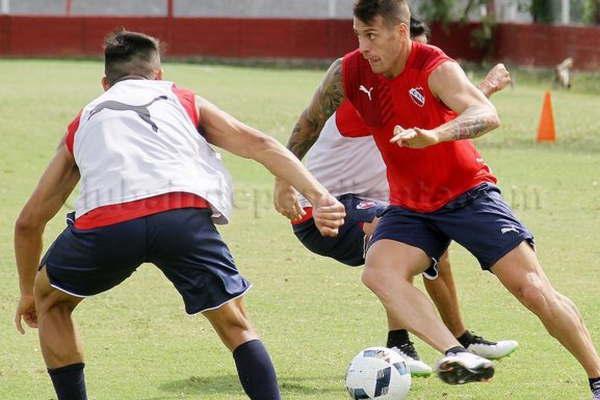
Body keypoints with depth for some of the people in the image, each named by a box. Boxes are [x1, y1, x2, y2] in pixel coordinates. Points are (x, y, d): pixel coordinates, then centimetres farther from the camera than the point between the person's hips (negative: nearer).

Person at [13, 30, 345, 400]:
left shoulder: (83, 123, 36)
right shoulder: (185, 102, 32)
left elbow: (29, 221, 40)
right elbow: (260, 145, 16)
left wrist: (28, 292, 53)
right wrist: (318, 196, 7)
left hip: (104, 222, 1)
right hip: (184, 214, -1)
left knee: (50, 300, 30)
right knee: (236, 325, 17)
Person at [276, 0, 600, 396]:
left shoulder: (436, 69, -21)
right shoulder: (348, 72, -7)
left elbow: (488, 116, -39)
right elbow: (309, 126, 10)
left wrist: (434, 135, -55)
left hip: (469, 193, -4)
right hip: (410, 206, 4)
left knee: (533, 289, -10)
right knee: (378, 271, -27)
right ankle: (458, 356, -39)